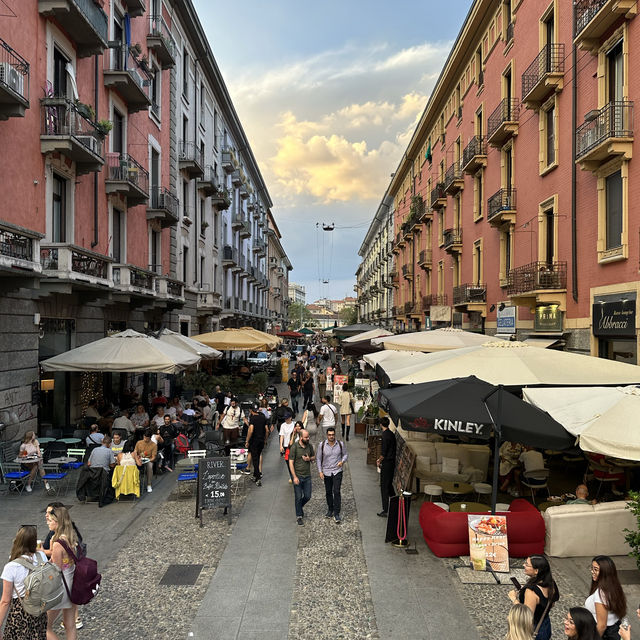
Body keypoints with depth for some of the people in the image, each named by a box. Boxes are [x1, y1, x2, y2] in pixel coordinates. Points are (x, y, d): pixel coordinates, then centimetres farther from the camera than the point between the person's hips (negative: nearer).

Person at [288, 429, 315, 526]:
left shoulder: (310, 446, 0)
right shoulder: (294, 447, -14)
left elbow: (313, 457, 15)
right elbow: (291, 463, -12)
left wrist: (309, 459, -10)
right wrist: (294, 477, -16)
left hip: (307, 476, 4)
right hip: (298, 476, -4)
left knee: (307, 496, 7)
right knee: (298, 497, 3)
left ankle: (300, 506, 38)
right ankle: (299, 516, 19)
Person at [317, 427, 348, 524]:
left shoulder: (340, 444, -6)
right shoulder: (322, 445, -7)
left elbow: (345, 454, 8)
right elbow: (318, 459, 1)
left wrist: (342, 461, -13)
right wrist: (320, 471, -3)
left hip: (337, 472, -1)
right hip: (326, 472, 1)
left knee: (337, 492, -10)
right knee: (328, 492, 13)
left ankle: (337, 514, -4)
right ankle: (330, 510, 32)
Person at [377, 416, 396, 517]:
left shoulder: (385, 435, -19)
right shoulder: (391, 434, 9)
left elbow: (384, 453, -20)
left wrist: (379, 461, -4)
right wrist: (381, 459, 19)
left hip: (386, 464, -9)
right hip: (392, 462, 9)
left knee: (384, 487, -3)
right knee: (389, 484, 22)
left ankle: (385, 511, -1)